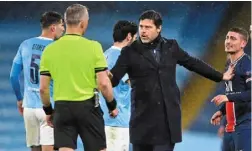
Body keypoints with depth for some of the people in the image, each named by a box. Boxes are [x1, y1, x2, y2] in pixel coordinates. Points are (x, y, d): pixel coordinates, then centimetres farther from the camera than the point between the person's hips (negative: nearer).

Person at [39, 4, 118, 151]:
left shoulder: (50, 50, 0)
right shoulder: (93, 47, -8)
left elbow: (43, 88, 3)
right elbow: (103, 83, -9)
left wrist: (48, 110, 17)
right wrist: (112, 105, 7)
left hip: (62, 107, 2)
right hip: (88, 106, -2)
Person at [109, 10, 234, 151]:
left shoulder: (171, 47, 8)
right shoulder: (130, 52, -1)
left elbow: (194, 63, 20)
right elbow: (114, 78, -9)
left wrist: (220, 76, 27)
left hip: (168, 116, 1)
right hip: (143, 116, -1)